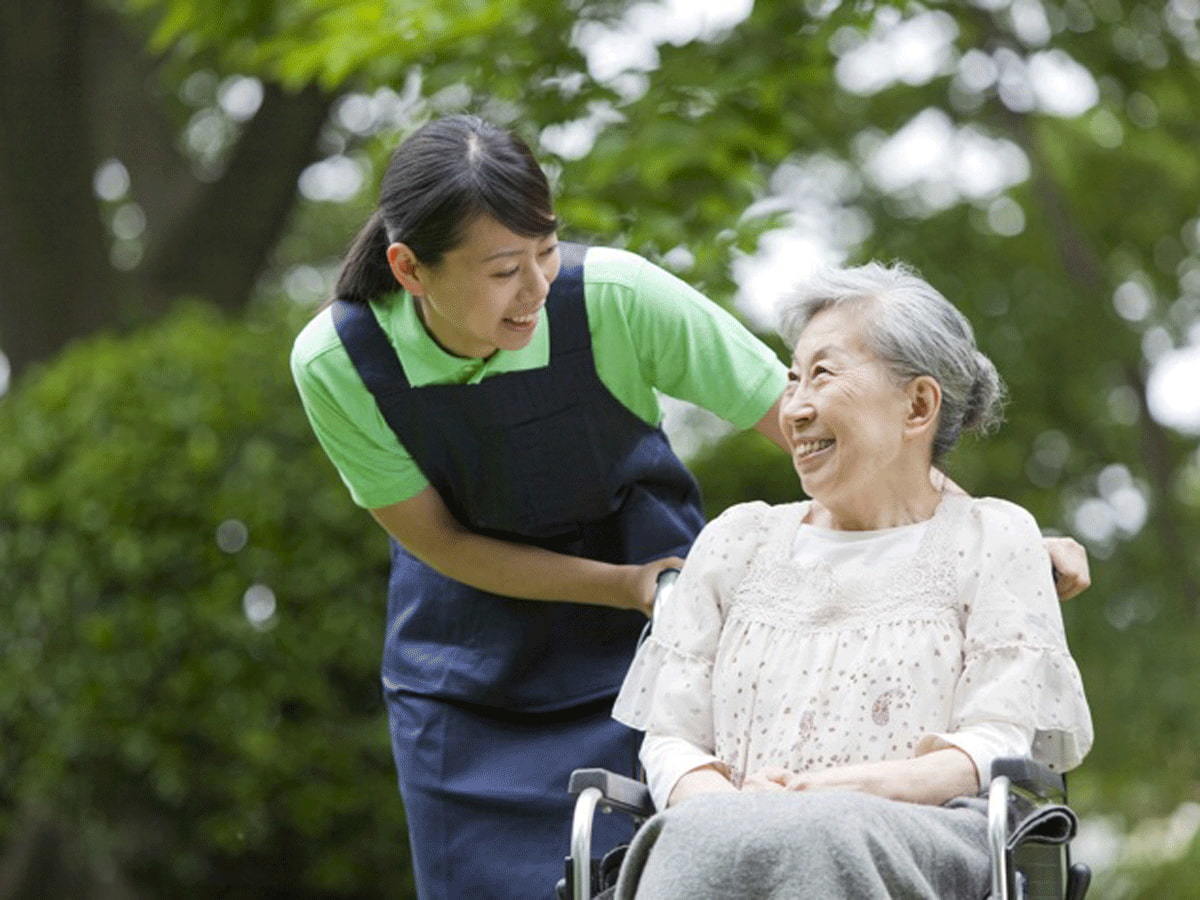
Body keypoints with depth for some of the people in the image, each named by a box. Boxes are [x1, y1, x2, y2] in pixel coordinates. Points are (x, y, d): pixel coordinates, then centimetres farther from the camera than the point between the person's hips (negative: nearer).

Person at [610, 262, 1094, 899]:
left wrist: (841, 791, -16)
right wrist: (722, 799, -9)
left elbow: (998, 746, 3)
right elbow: (670, 738, 18)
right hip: (730, 835, 2)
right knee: (703, 831, -38)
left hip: (929, 844, -2)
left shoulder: (991, 537, 16)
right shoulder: (738, 541, 26)